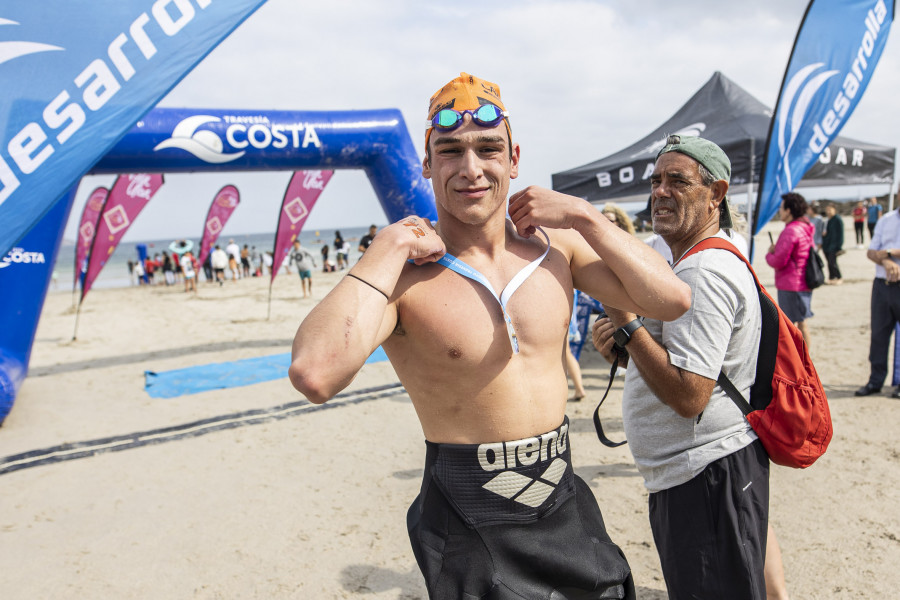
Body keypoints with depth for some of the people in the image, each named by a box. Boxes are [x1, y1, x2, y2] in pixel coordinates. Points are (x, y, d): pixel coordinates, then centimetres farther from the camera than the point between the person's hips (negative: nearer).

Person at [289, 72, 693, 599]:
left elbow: (672, 300, -3)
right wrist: (388, 248, -27)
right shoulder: (402, 276, -17)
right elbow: (314, 375, -34)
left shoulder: (556, 244, -2)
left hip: (567, 504, 5)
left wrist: (583, 215, -9)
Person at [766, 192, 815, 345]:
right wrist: (777, 250, 8)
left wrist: (769, 254, 1)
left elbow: (778, 262, -20)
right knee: (801, 323, 17)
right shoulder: (806, 229, 11)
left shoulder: (790, 231, -19)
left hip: (790, 285, -10)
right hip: (804, 283, 10)